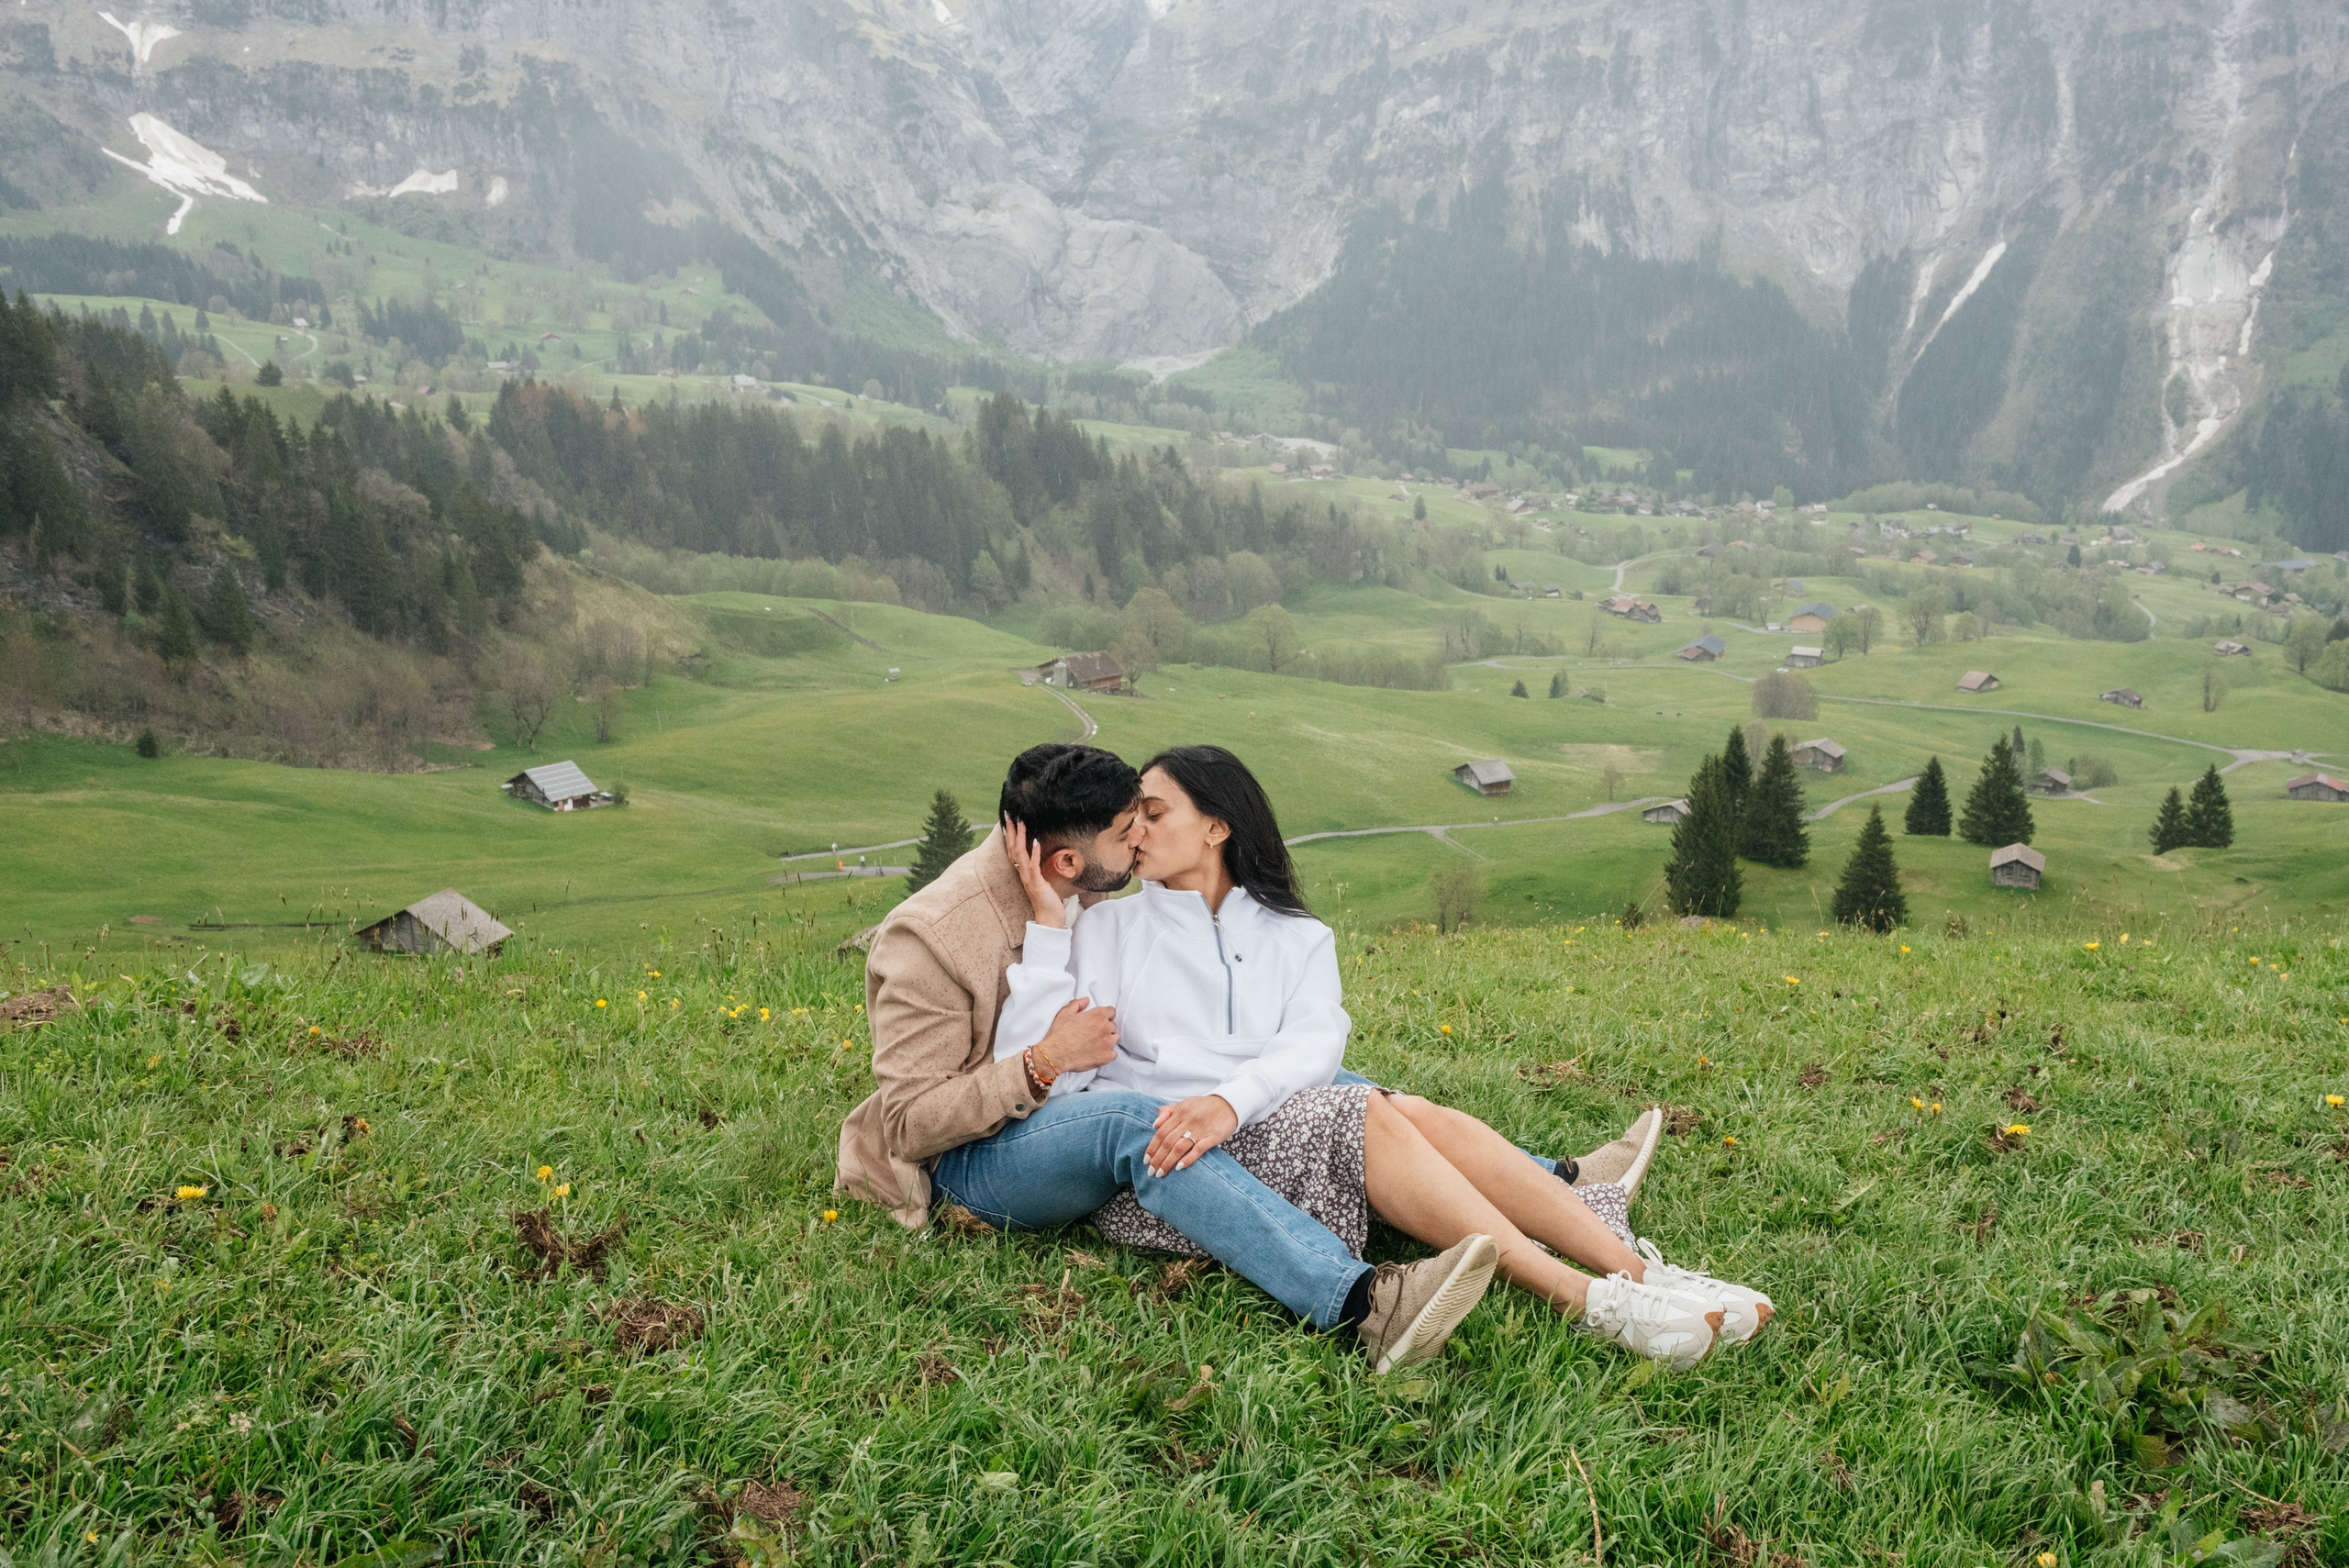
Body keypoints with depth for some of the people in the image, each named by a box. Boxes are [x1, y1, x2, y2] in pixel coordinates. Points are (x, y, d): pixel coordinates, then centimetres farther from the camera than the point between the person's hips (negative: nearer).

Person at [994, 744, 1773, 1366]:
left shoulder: (1296, 938, 18)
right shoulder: (1108, 929, 14)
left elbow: (1314, 1047, -4)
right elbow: (1033, 1074, 0)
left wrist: (1231, 1100, -25)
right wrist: (1047, 926, -4)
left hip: (1266, 1136, 3)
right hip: (1147, 1174, -3)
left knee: (1420, 1118, -24)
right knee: (1365, 1112, -26)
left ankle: (1635, 1271, -29)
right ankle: (1585, 1302, -34)